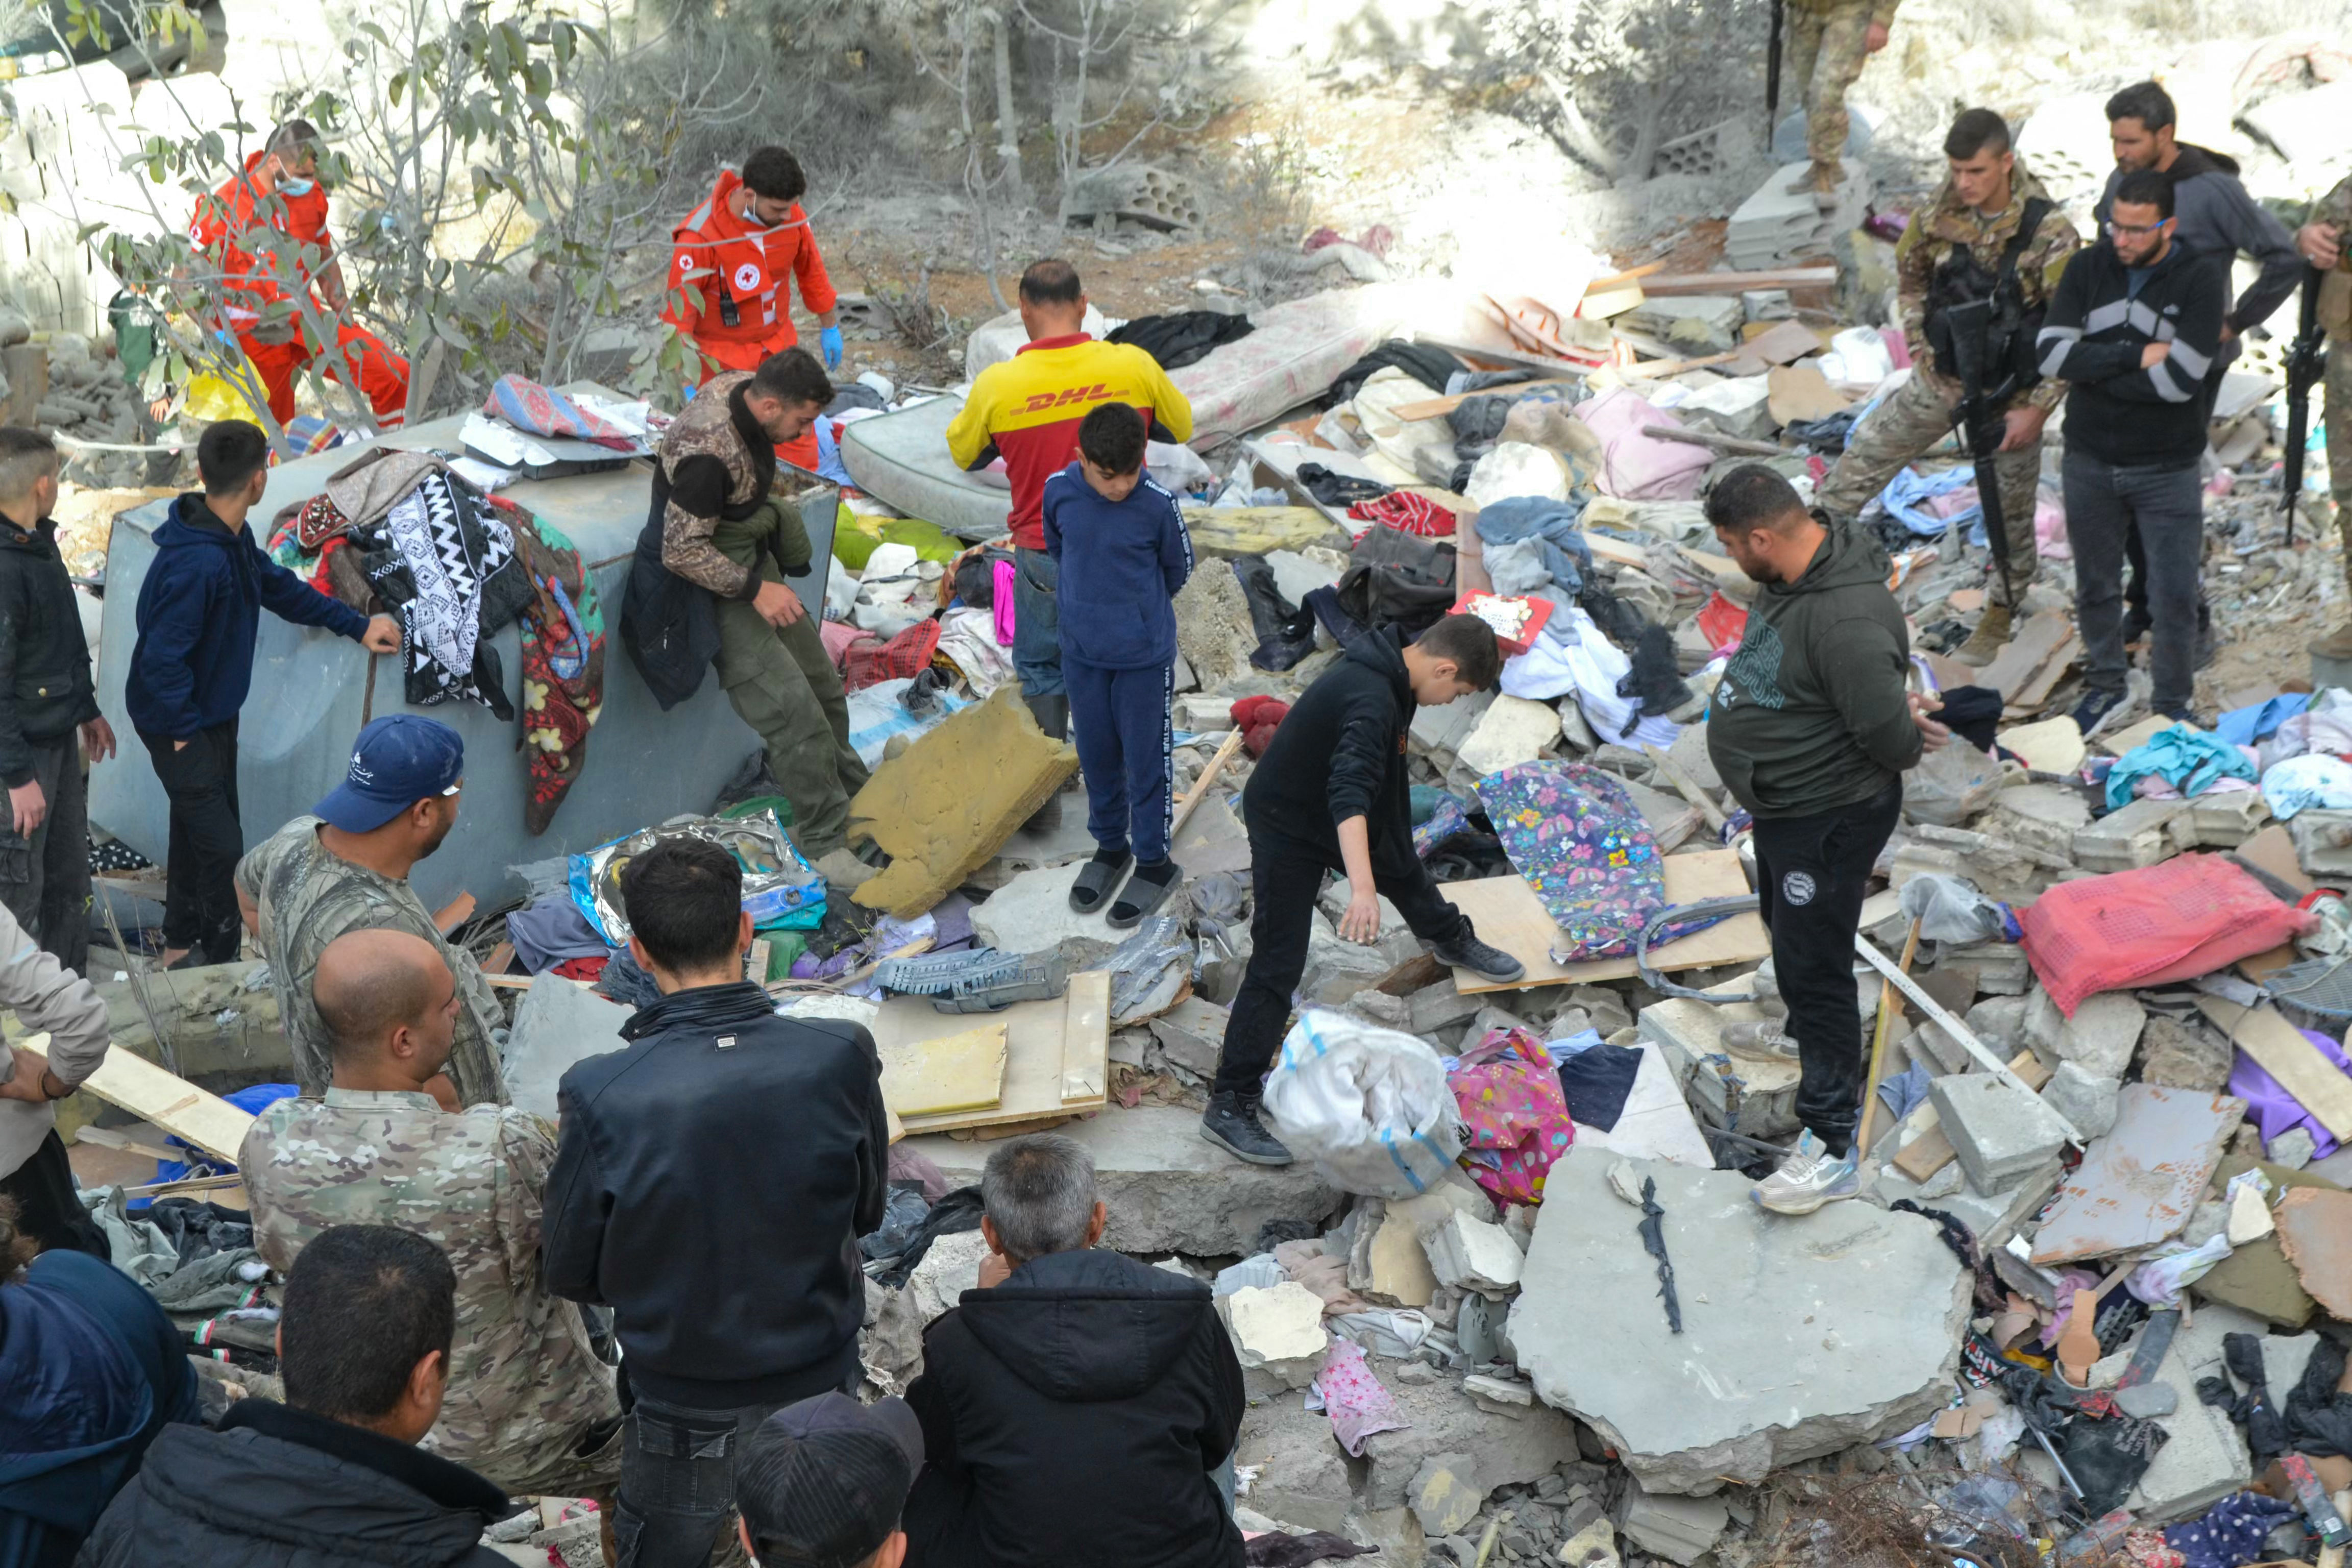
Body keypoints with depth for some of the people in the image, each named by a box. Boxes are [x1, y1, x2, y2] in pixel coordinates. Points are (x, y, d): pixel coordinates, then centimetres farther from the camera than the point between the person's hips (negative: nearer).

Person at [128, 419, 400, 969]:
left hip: (214, 713, 10)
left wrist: (357, 626, 15)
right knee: (222, 846, -6)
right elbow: (162, 661, -31)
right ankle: (216, 964, 9)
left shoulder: (233, 540, -1)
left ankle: (180, 946, 35)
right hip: (179, 722, -10)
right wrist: (185, 730, -19)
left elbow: (282, 588, 14)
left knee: (198, 830, 20)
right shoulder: (198, 563, -33)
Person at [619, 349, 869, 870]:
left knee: (822, 684, 16)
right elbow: (682, 552, -27)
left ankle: (850, 793, 35)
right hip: (714, 588, -9)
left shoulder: (742, 387, -6)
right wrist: (755, 589, -25)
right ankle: (824, 840, -3)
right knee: (794, 710, -14)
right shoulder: (708, 454, -34)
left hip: (754, 559, 9)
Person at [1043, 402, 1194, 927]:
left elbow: (1178, 569, -3)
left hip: (1145, 654, -3)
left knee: (1147, 760, 9)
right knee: (1096, 755, 18)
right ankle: (1110, 847, 38)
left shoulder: (1157, 504, -21)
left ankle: (1153, 862, 25)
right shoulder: (1059, 491, -12)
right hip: (1082, 652, 3)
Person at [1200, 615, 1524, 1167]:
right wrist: (1362, 888, -61)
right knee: (1277, 966, -11)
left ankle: (1451, 941, 65)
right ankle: (1229, 1106, -8)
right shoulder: (1371, 700, -37)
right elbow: (1349, 794, -50)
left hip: (1328, 808, 10)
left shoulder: (1386, 670, -6)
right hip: (1287, 826, -10)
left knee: (1401, 865, 32)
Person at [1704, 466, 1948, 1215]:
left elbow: (1888, 733, -30)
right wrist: (1901, 715, 1)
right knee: (1786, 930, 30)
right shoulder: (1796, 571, -3)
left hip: (1829, 817, -10)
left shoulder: (1846, 618, -36)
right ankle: (1814, 1039, 57)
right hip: (1783, 806, 10)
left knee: (1813, 966, -3)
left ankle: (1831, 1145, 6)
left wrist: (1904, 744, -8)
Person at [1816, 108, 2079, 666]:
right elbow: (1910, 274, 11)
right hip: (1940, 380, 4)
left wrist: (2037, 407, -18)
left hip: (2011, 394, -3)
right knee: (1860, 461, 3)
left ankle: (1998, 619, 28)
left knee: (2010, 513, 10)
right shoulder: (1940, 215, -11)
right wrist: (1918, 344, 4)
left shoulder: (2050, 235, -23)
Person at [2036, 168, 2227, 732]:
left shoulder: (2201, 278, -13)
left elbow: (2179, 380, -22)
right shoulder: (2087, 268, -4)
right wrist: (2136, 355, -20)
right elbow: (2052, 355, -14)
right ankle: (2105, 685, 38)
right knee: (2095, 585, 17)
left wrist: (2093, 367, -15)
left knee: (2175, 597, 5)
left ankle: (2174, 705, 24)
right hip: (2090, 462, 3)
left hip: (2167, 469, -3)